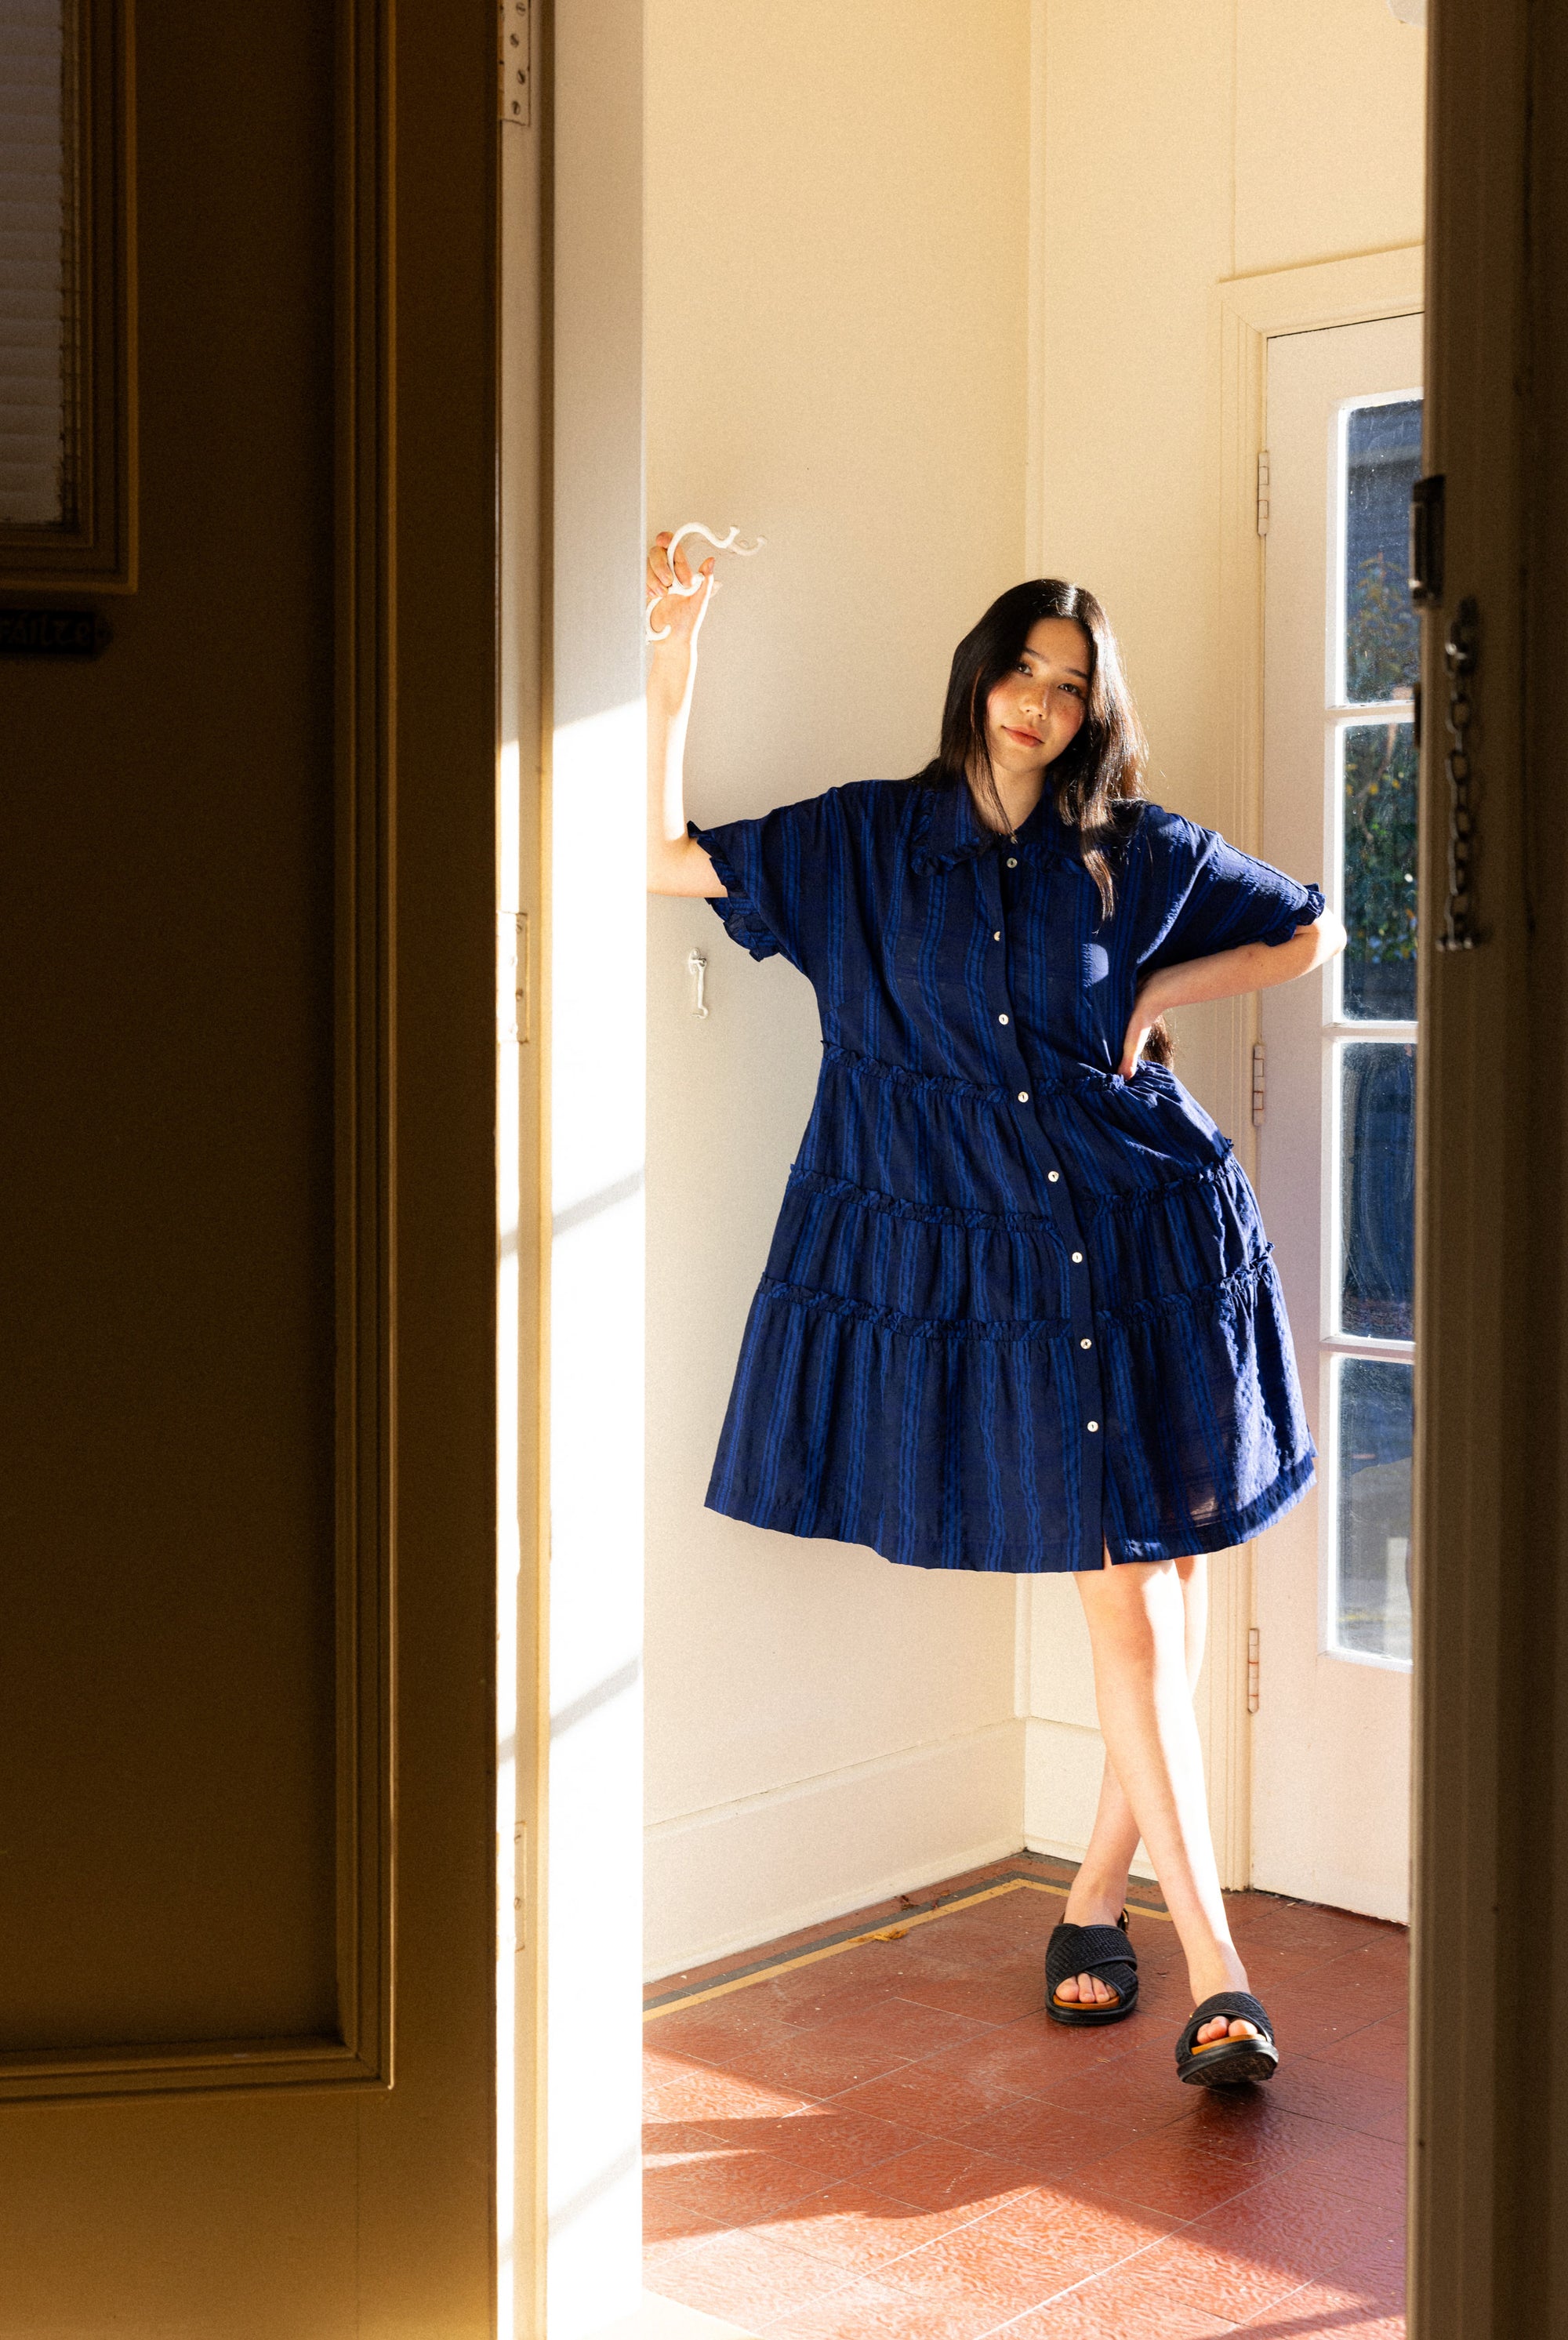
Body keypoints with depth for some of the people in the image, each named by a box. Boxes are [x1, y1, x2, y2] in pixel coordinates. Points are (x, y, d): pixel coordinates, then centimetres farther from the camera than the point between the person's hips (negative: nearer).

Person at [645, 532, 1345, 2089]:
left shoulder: (1135, 854, 5)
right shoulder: (870, 843, 5)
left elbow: (1313, 932, 16)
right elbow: (657, 856, 3)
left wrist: (1164, 992, 1)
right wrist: (674, 652, -3)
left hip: (1151, 1253, 1)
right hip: (997, 1273, -1)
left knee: (1165, 1598, 2)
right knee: (1132, 1611, -3)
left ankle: (1095, 1901, 22)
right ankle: (1215, 1970, 2)